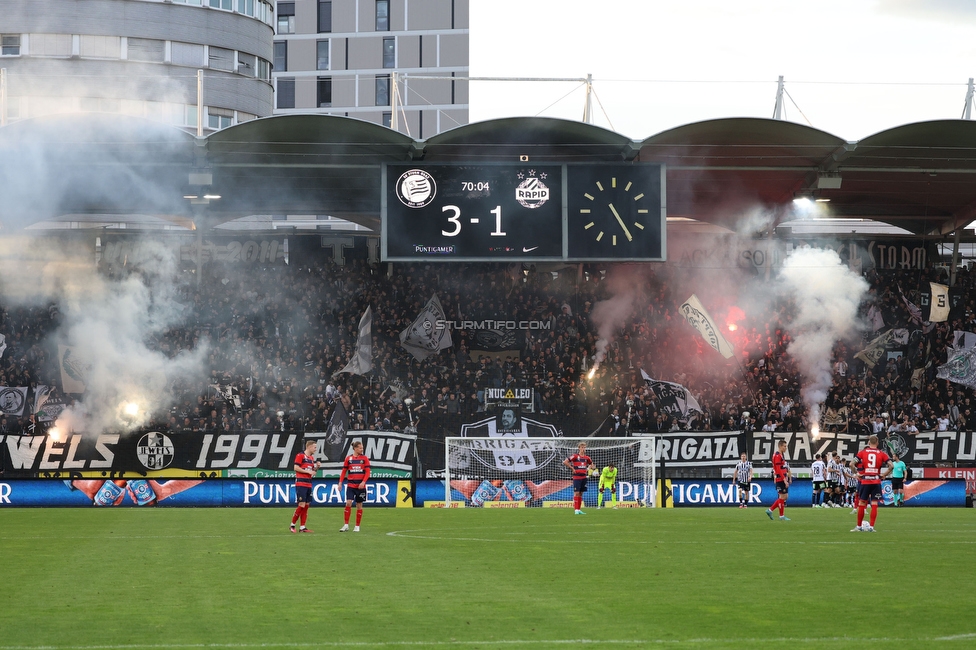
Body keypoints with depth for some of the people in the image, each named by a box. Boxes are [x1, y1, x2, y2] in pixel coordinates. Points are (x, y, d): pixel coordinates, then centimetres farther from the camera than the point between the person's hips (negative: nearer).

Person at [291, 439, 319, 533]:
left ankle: (302, 527, 9)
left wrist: (317, 467, 4)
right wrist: (307, 471, -14)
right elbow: (296, 468, -14)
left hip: (308, 484, 8)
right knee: (301, 505, -11)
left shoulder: (312, 457, 17)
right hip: (301, 484, -8)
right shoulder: (300, 455, -7)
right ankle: (292, 525, 0)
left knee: (306, 506, 6)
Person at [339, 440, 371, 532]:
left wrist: (363, 482, -15)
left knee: (359, 505, 5)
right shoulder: (348, 458, 3)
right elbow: (344, 471, 7)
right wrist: (340, 482, -3)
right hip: (350, 485, 0)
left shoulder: (364, 458, 2)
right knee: (348, 503, -13)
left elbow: (367, 472, -2)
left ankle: (357, 526, 14)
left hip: (360, 486, 0)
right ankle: (346, 525, -4)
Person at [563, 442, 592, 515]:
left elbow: (591, 463, 29)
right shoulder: (575, 456, -7)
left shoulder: (586, 458, 9)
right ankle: (576, 510, -8)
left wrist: (588, 469, 11)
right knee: (576, 493, -9)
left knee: (581, 493, 8)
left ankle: (579, 509, 13)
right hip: (577, 477, -5)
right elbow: (565, 462, -12)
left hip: (583, 477, 5)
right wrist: (572, 468, -9)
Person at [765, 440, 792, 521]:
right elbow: (779, 470, -20)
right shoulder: (777, 456, -14)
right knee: (782, 497, -4)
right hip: (780, 480, -10)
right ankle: (782, 516, 3)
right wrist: (785, 480, -24)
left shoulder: (781, 455, 18)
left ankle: (770, 510, 14)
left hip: (783, 480, 10)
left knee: (785, 497, 11)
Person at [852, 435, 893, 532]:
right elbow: (891, 466, -4)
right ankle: (871, 527, 1)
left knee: (862, 503, 7)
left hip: (865, 481, 0)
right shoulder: (882, 454, 4)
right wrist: (884, 475, 6)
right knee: (874, 504, 4)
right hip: (876, 481, 0)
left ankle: (859, 526, 13)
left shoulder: (862, 452, 3)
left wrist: (857, 474, 4)